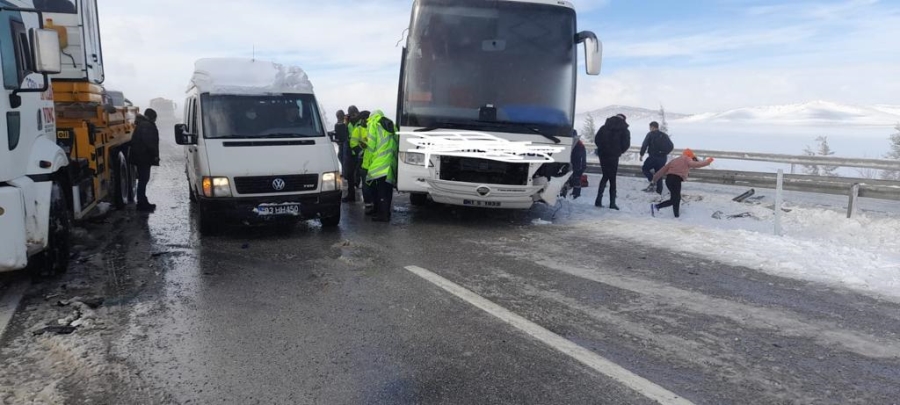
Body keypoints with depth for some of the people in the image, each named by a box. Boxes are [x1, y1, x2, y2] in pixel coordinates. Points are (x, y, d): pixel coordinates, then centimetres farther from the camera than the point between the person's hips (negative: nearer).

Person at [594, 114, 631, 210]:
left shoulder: (604, 127, 10)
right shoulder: (624, 130, 2)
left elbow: (596, 139, 6)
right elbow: (626, 144, -6)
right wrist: (619, 152, 10)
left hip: (602, 154, 3)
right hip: (613, 156, -3)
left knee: (605, 176, 16)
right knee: (612, 179, 5)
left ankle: (599, 200, 3)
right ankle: (612, 203, 2)